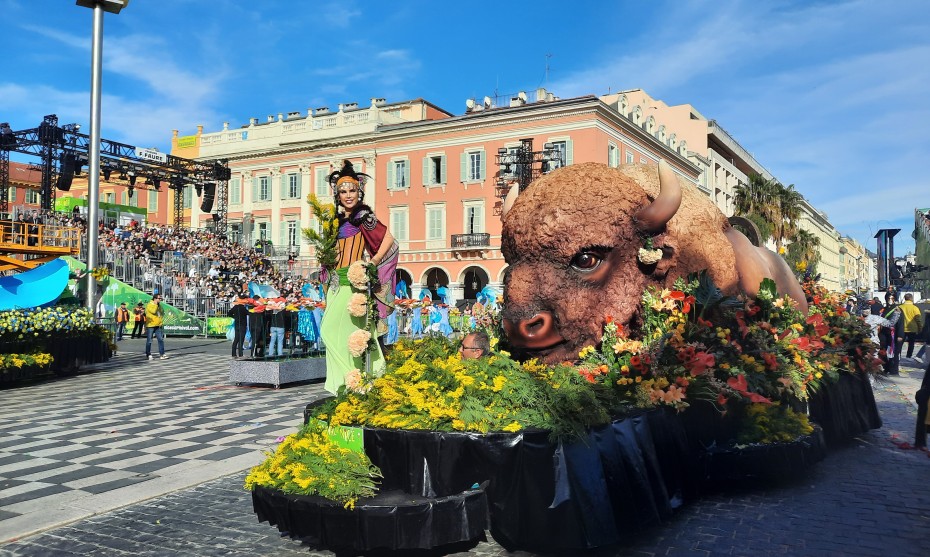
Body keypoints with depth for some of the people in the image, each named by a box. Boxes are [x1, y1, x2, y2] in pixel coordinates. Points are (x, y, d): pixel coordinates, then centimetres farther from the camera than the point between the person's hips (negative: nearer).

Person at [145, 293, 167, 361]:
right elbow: (153, 311, -28)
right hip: (150, 326, -6)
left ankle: (162, 354, -3)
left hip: (158, 326, 6)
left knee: (161, 339, -3)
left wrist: (161, 321, 15)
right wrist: (156, 303, -21)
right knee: (149, 341, 4)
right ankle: (148, 354, 14)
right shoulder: (149, 305, -10)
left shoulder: (159, 305, 12)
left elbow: (162, 313, 24)